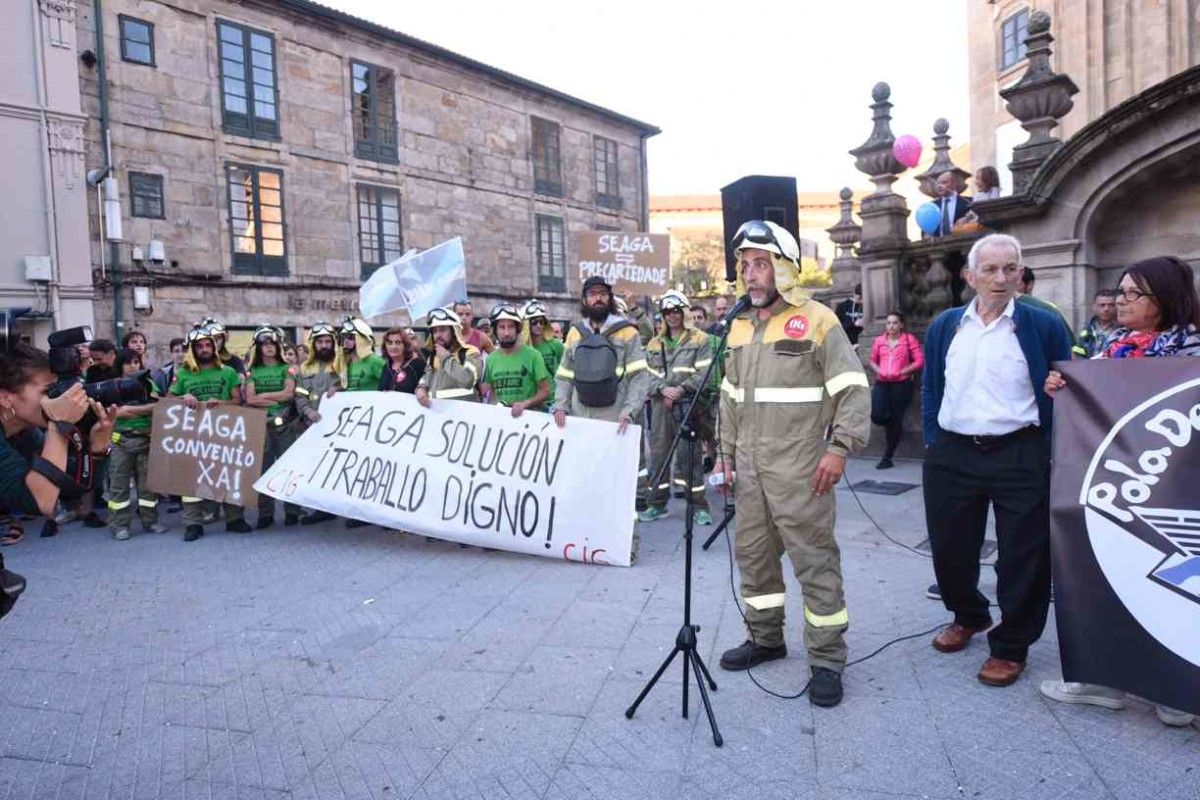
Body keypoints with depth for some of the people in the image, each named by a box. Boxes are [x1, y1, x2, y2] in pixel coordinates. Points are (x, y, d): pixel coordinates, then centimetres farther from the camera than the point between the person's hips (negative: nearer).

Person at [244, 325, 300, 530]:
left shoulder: (287, 369, 10)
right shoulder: (252, 371, 12)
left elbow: (289, 393, -5)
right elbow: (250, 400, -1)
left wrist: (264, 395, -2)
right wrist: (277, 400, -5)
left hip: (284, 424, -1)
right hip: (260, 425, 1)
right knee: (262, 468, 1)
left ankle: (292, 511, 4)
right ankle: (265, 514, 7)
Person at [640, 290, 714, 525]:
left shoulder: (700, 340, 3)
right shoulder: (655, 344, 16)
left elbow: (703, 373, -5)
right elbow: (649, 374, 10)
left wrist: (681, 389, -15)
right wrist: (663, 389, -9)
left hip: (688, 405, -4)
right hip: (660, 404, 4)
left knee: (690, 454, -4)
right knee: (658, 453, 7)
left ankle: (699, 506, 5)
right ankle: (656, 504, 17)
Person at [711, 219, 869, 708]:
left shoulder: (816, 320, -6)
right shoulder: (739, 326, 14)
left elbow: (853, 390, -9)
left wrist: (839, 448, -19)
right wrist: (726, 454, 16)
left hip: (800, 469, -6)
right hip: (749, 469, 7)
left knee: (815, 561, 0)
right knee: (752, 554, 15)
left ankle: (827, 661, 14)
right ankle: (765, 638, 32)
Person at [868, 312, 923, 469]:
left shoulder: (909, 339, 1)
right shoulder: (879, 340, 11)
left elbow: (920, 361, -3)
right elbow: (872, 360, 19)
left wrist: (903, 371, -13)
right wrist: (878, 370, -2)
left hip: (901, 384, -3)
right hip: (882, 383, 3)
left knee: (896, 420, 1)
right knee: (876, 416, -14)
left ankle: (887, 457, 11)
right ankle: (894, 428, 23)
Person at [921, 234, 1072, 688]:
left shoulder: (1044, 326, -2)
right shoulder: (944, 327, 7)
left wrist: (1050, 449, -5)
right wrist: (932, 441, 5)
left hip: (1021, 458, -3)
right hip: (951, 457, 3)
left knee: (1023, 555, 5)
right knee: (949, 547, 13)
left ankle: (1010, 646, 23)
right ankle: (968, 616, 39)